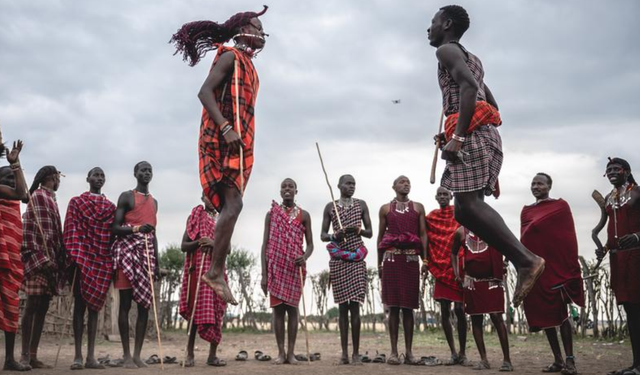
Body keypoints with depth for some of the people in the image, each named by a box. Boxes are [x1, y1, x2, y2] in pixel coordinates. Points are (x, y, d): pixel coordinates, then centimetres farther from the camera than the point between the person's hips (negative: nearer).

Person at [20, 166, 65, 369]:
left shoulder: (50, 198, 21)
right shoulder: (39, 196, -6)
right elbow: (38, 230, -14)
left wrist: (58, 259, 18)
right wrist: (44, 258, -20)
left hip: (49, 258, 9)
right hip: (39, 257, -9)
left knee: (42, 306, 6)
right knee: (33, 305, -9)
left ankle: (33, 356, 8)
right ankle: (25, 355, -6)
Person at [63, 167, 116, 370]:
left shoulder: (110, 206, 17)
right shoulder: (76, 202, 9)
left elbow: (113, 234, 12)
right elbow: (70, 230, -1)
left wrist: (113, 261, 2)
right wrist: (73, 256, -14)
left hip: (102, 260, 3)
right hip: (82, 258, -3)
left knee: (95, 305, 3)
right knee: (80, 304, -4)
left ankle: (91, 356, 5)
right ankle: (78, 356, -3)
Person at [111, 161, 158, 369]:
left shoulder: (154, 202, 20)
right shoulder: (126, 197, 1)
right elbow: (115, 228, -5)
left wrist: (156, 261, 15)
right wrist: (136, 228, -23)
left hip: (147, 253, 6)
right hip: (127, 251, -6)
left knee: (145, 304, 1)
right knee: (126, 303, -4)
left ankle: (137, 354, 6)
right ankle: (127, 355, -1)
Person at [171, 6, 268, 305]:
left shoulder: (247, 64, 24)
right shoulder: (230, 56, -4)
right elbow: (205, 92, -15)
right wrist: (225, 128, -26)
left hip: (237, 141, 10)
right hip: (224, 140, -10)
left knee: (230, 206, 5)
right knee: (233, 203, -17)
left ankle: (217, 271, 7)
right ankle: (216, 272, -15)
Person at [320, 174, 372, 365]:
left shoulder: (361, 205, 8)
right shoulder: (330, 207, 7)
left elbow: (370, 233, 10)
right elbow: (322, 235, 8)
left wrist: (358, 230, -11)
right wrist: (333, 236, -14)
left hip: (356, 259, 0)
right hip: (337, 260, 0)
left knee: (354, 305, -6)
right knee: (342, 305, 1)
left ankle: (356, 352, -3)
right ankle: (344, 352, 3)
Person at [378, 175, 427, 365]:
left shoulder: (418, 207, 13)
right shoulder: (386, 208, 12)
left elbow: (423, 234, 7)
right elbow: (381, 235, 11)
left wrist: (425, 259, -4)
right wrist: (379, 262, 6)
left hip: (411, 258, 1)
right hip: (392, 258, -1)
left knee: (408, 307, 3)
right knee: (393, 306, -1)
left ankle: (409, 352, 6)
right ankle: (394, 351, 2)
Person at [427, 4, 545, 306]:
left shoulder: (447, 50, 1)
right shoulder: (472, 59, 30)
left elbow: (469, 87, -18)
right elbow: (492, 104, 29)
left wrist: (457, 136, -23)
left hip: (472, 134, -9)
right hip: (486, 133, 9)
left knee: (468, 204, -17)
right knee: (466, 208, 6)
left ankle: (527, 260, -26)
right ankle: (523, 261, -3)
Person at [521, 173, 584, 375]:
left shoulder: (561, 206, 1)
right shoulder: (526, 211, 15)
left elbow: (569, 237, -5)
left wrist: (571, 267, -11)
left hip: (557, 267, -5)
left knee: (561, 313, -6)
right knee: (544, 314, 6)